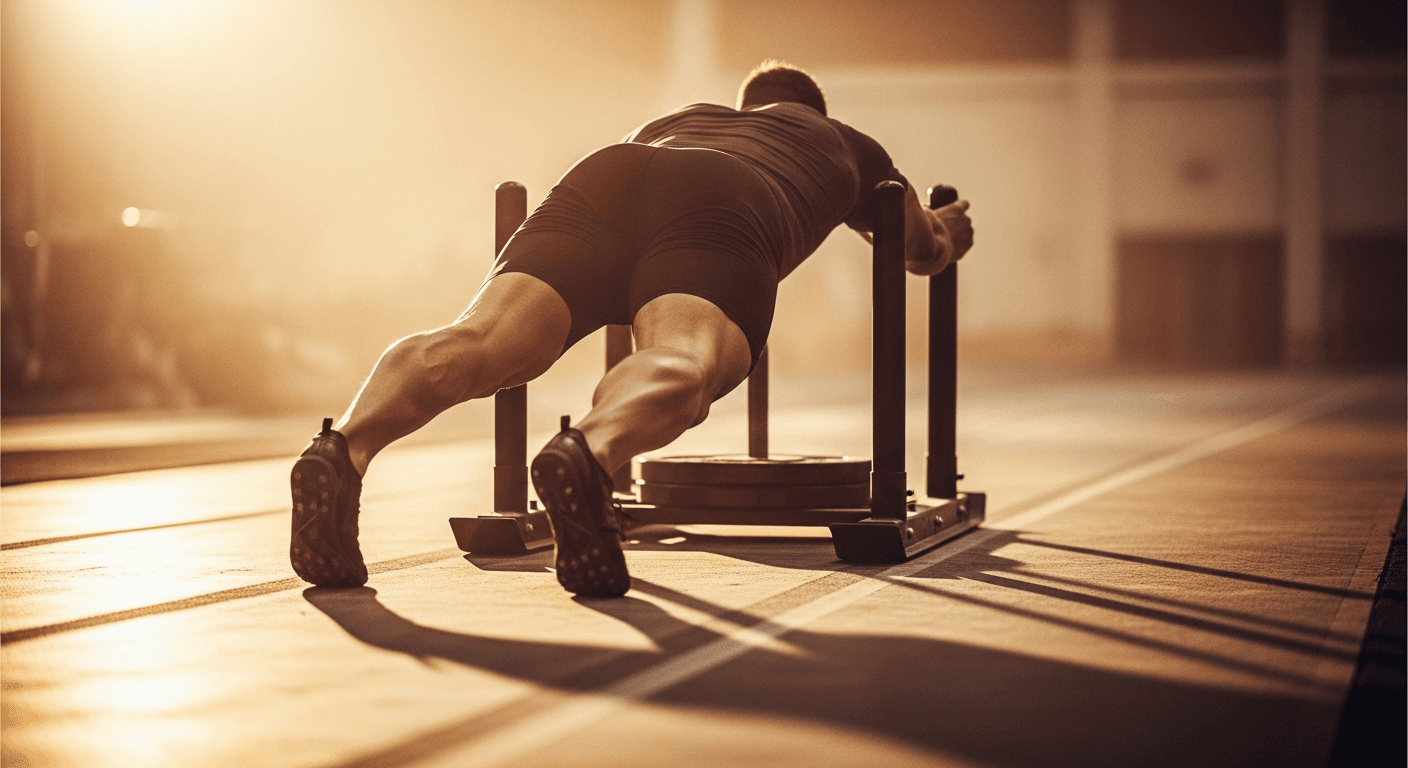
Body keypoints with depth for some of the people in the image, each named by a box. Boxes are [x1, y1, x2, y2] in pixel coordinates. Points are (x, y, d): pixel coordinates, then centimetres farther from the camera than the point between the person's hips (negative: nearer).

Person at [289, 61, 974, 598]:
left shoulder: (676, 119, 49)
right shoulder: (839, 141, 43)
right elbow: (926, 250, 55)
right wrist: (946, 228, 79)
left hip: (594, 185, 3)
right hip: (720, 215, -3)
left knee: (479, 341, -21)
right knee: (684, 362, -31)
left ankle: (346, 447, -50)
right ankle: (589, 455, -65)